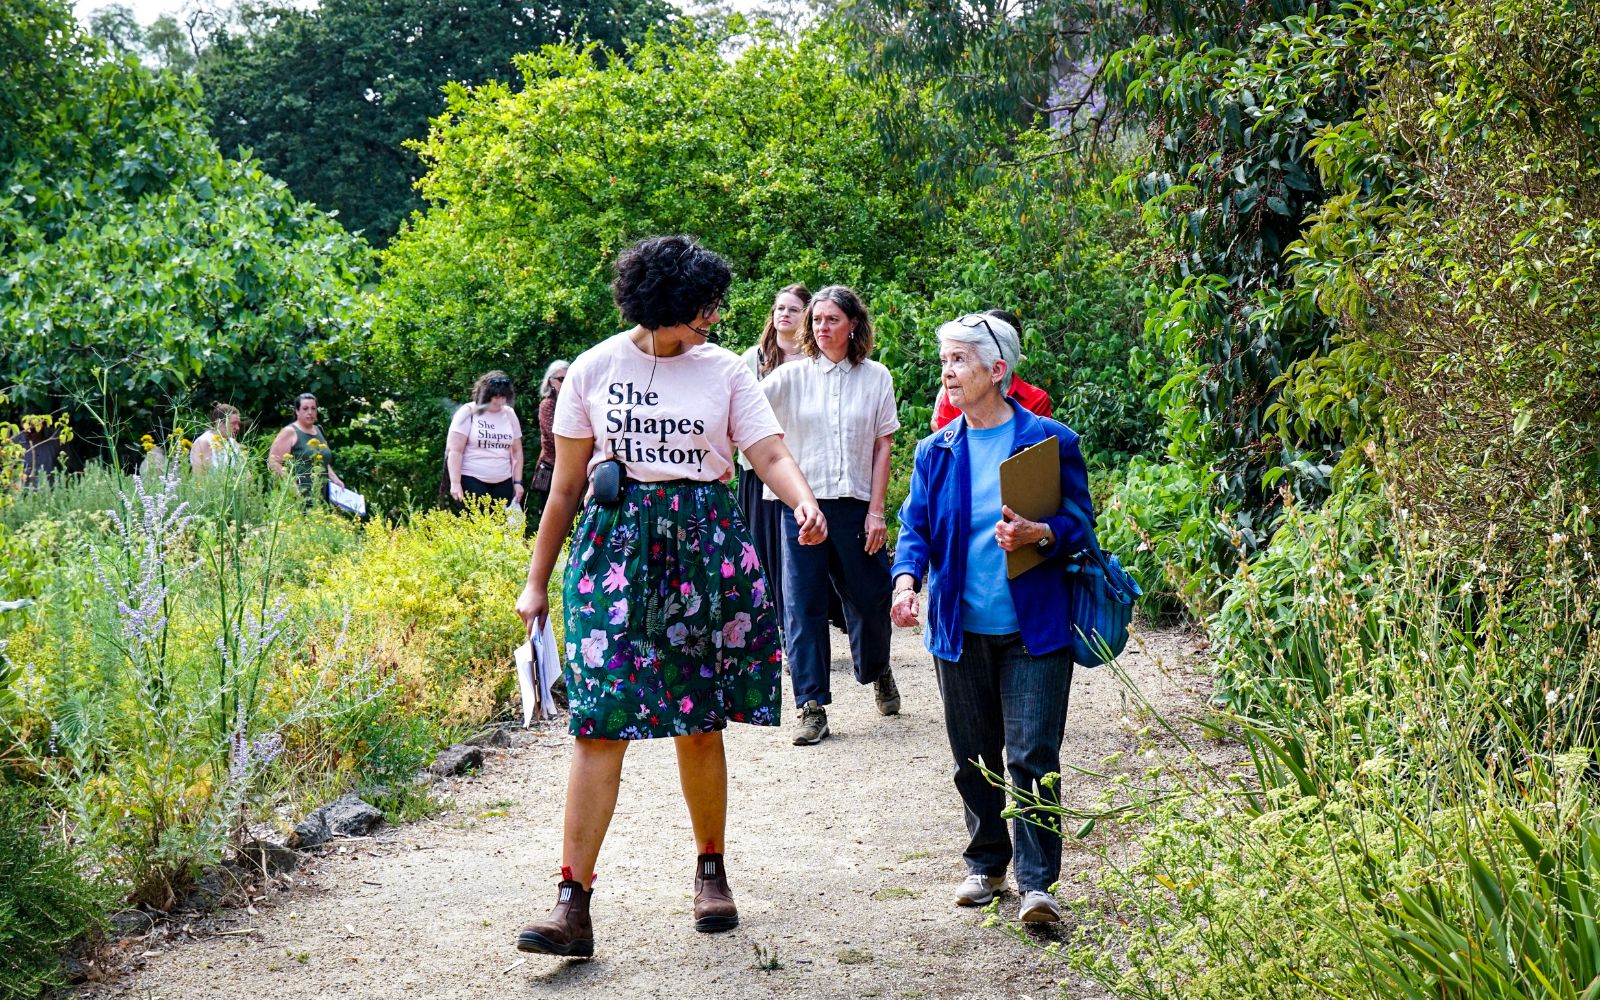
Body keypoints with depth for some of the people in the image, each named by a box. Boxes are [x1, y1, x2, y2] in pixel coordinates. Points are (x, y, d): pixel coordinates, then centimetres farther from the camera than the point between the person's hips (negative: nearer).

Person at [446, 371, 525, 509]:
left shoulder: (510, 414, 9)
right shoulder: (468, 412, -4)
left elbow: (517, 451, 17)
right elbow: (454, 450, -7)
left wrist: (517, 482, 11)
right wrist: (455, 483, -13)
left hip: (503, 483, 4)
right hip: (471, 481, -4)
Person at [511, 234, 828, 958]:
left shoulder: (725, 370, 5)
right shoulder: (595, 369, 4)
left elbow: (770, 454, -4)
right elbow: (566, 484, 7)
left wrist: (805, 501, -27)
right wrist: (536, 583, 8)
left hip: (705, 545, 1)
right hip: (615, 544, -1)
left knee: (699, 721, 5)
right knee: (601, 720, -10)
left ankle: (711, 871, 24)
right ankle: (573, 903, -12)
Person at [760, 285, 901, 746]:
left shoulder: (875, 378, 4)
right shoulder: (794, 376, 2)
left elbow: (883, 446, 4)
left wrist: (876, 510, -2)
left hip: (855, 505, 1)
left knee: (871, 599, 10)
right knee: (803, 604, -2)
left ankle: (878, 671, 39)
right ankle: (812, 705, 5)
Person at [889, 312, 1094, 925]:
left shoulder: (1050, 440, -2)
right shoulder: (936, 451, 8)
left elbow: (1080, 524, 0)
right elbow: (915, 525, 6)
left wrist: (1039, 534, -21)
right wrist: (907, 580, -14)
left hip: (1033, 627, -4)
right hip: (960, 627, 4)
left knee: (1033, 758, -7)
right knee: (974, 758, 12)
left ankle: (1036, 881, -1)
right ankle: (986, 864, 28)